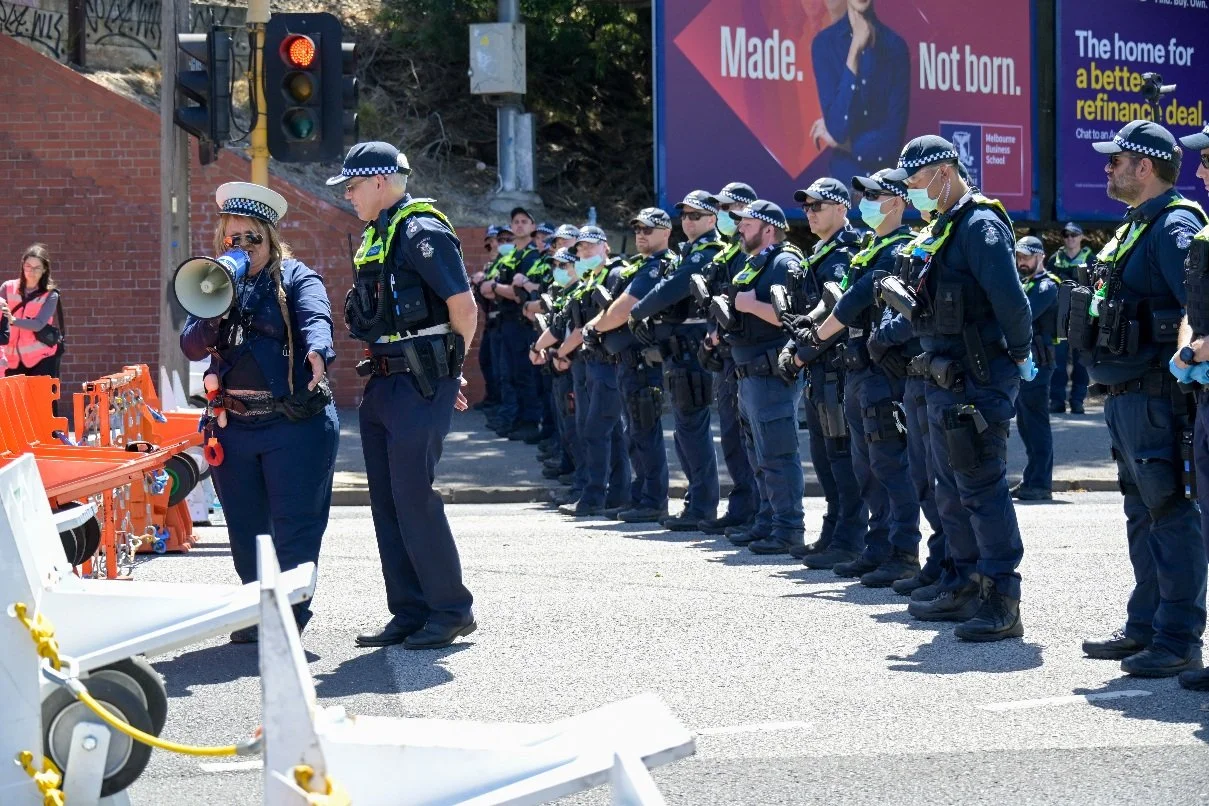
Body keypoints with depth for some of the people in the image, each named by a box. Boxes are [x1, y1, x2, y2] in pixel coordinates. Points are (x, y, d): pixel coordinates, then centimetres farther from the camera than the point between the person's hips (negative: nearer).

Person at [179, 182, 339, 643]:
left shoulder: (296, 278, 0)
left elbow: (315, 318, -21)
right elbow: (192, 347, 3)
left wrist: (317, 350, -43)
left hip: (295, 424, -5)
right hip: (233, 426, 5)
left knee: (294, 527, -4)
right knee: (245, 529, 11)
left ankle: (291, 615, 5)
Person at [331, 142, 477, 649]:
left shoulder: (422, 231, -13)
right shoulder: (378, 235, 16)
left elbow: (464, 307, -17)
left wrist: (448, 366, -1)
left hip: (420, 385, -10)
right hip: (383, 383, 10)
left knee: (414, 498, -8)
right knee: (387, 501, 9)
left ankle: (451, 611, 2)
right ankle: (410, 613, 15)